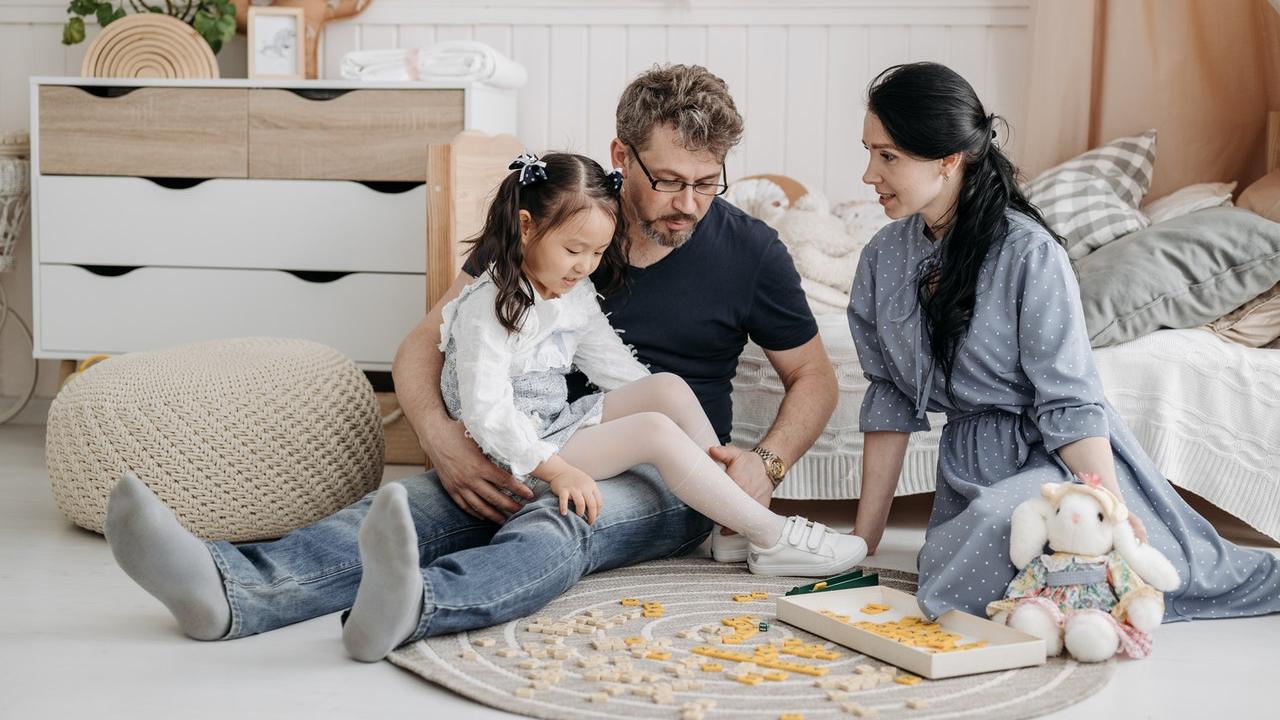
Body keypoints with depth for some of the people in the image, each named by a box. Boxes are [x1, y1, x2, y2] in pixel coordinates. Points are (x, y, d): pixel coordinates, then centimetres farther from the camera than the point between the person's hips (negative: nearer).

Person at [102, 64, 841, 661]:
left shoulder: (749, 249, 1)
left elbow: (815, 376, 11)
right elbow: (427, 342, 1)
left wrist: (766, 463, -10)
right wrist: (441, 436, -20)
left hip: (666, 479, -2)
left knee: (553, 526, -38)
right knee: (408, 506, -29)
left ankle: (408, 606, -67)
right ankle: (228, 588, -53)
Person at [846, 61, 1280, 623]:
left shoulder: (1029, 254, -17)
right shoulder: (883, 258, 1)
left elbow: (1068, 403, -16)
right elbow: (888, 399, 6)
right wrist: (863, 538, 5)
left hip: (1055, 456, -6)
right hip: (967, 464, 6)